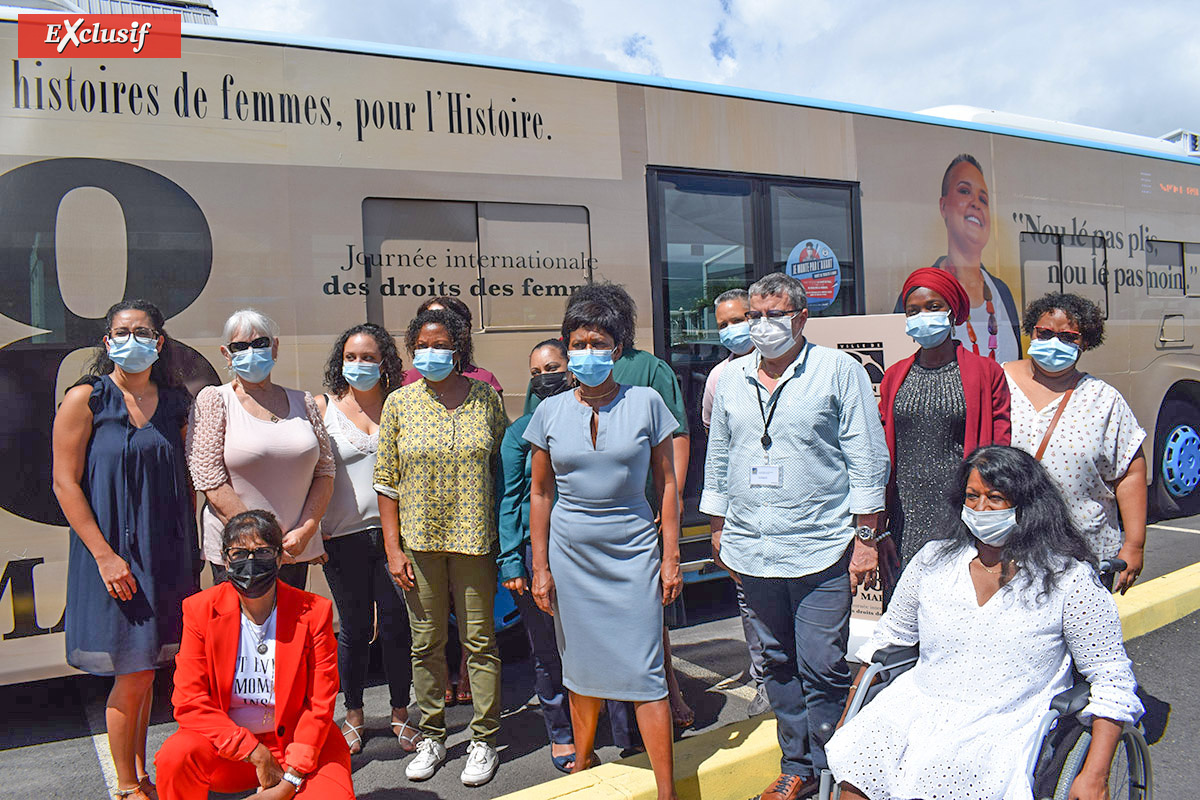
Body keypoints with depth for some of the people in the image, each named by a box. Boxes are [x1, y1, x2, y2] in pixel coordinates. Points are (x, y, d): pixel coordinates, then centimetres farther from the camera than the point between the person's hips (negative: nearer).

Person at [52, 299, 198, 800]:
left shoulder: (174, 403, 8)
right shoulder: (86, 399, -5)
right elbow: (65, 483, -8)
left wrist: (190, 548, 8)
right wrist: (105, 554, -14)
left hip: (166, 553, 4)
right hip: (114, 555, -4)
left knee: (144, 667, 13)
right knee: (133, 674, -1)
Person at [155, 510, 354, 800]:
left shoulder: (314, 612, -8)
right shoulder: (200, 610, -5)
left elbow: (320, 705, -6)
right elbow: (190, 703, -9)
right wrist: (255, 753, -18)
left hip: (297, 742, -1)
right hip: (227, 747, 1)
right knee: (175, 757, -30)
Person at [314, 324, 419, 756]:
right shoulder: (323, 407, 5)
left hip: (393, 530, 0)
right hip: (344, 537, 0)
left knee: (396, 625, 4)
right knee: (354, 629, 9)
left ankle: (400, 714, 22)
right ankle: (354, 716, 27)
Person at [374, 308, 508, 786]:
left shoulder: (485, 397, 2)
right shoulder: (399, 404, 2)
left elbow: (502, 467, 6)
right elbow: (386, 480, 3)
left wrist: (504, 537, 1)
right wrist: (392, 548, -2)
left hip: (474, 539, -1)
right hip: (418, 541, 1)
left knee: (480, 641, 5)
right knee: (426, 643, 10)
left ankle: (483, 741, 18)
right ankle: (431, 736, 26)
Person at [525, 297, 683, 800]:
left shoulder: (645, 403, -3)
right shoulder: (550, 411, 2)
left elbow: (666, 485, 1)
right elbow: (540, 493, 7)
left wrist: (671, 558, -3)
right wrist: (540, 566, 4)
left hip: (632, 551, -2)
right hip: (570, 554, 2)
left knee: (644, 673, -2)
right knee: (581, 668, 14)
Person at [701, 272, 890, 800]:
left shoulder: (839, 371, -1)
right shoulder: (731, 380, 12)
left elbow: (867, 458, -3)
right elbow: (717, 460, 19)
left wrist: (865, 537, -6)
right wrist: (718, 530, 17)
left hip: (820, 549, -4)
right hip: (750, 550, 5)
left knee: (822, 667, -3)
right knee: (778, 663, 13)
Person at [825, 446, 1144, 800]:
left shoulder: (1068, 578, -1)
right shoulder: (934, 559, 10)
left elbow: (1112, 679, 0)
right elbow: (889, 637, 18)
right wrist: (848, 719, 14)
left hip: (1006, 725, -3)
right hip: (919, 704, 3)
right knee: (854, 754, -25)